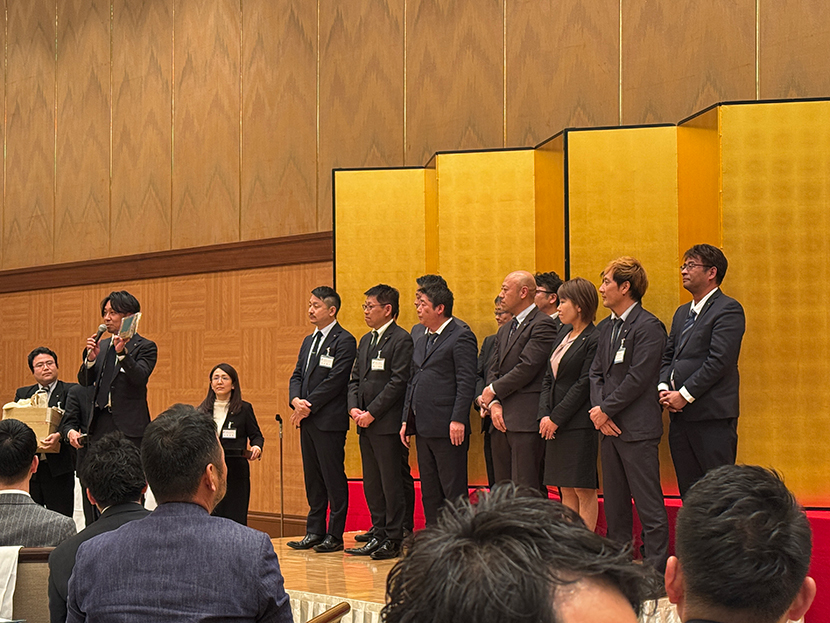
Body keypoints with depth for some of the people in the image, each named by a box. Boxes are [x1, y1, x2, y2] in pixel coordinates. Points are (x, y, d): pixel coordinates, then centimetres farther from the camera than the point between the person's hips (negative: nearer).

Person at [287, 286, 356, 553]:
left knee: (334, 478, -3)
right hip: (308, 420, 8)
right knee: (312, 478, 12)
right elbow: (297, 375, 16)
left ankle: (335, 535, 3)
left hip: (330, 421, -8)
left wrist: (309, 407, -14)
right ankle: (315, 531, 18)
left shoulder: (344, 341, -9)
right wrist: (296, 400, -4)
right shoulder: (309, 341, 18)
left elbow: (335, 381, -16)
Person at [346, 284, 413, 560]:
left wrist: (372, 413, -15)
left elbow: (398, 382, -15)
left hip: (387, 423, -8)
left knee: (391, 483, -3)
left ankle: (393, 539, 3)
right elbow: (355, 378, 19)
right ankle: (378, 534, 18)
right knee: (371, 484, 11)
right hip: (366, 424, 8)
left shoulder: (401, 340, -8)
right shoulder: (366, 340, 18)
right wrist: (354, 407, 1)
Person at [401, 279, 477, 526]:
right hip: (423, 427, 9)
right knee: (429, 493, 12)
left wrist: (458, 420, -20)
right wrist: (406, 420, 15)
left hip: (448, 430, -9)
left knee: (453, 491, -4)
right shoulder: (420, 339, 19)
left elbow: (466, 382, -13)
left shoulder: (461, 336, -7)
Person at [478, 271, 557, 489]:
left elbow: (527, 369, -15)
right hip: (501, 421, 9)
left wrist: (493, 391, -4)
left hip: (526, 421, -9)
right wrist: (494, 404, -2)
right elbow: (493, 370, 16)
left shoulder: (542, 325, -7)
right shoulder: (504, 331, 23)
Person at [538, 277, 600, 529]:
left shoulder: (594, 339, -12)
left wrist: (556, 419, -12)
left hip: (579, 423, -8)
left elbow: (584, 385, -15)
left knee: (584, 489, -3)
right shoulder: (564, 333, 15)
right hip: (556, 424, 9)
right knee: (566, 489, 11)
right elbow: (549, 377, 14)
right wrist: (544, 415, 2)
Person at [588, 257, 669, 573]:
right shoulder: (607, 328, 17)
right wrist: (599, 410, -2)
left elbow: (638, 379, -16)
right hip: (609, 427, 9)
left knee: (649, 505, -5)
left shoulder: (648, 327, -10)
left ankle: (656, 568, -1)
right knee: (614, 503, 13)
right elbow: (596, 373, 14)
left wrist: (606, 410, -11)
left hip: (637, 428, -9)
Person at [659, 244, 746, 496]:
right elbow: (668, 355, 20)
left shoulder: (728, 309, -7)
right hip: (680, 414, 8)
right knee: (688, 491, 9)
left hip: (712, 417, -8)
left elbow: (718, 361, -15)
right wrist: (663, 388, 1)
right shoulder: (682, 312, 21)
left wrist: (685, 395, -15)